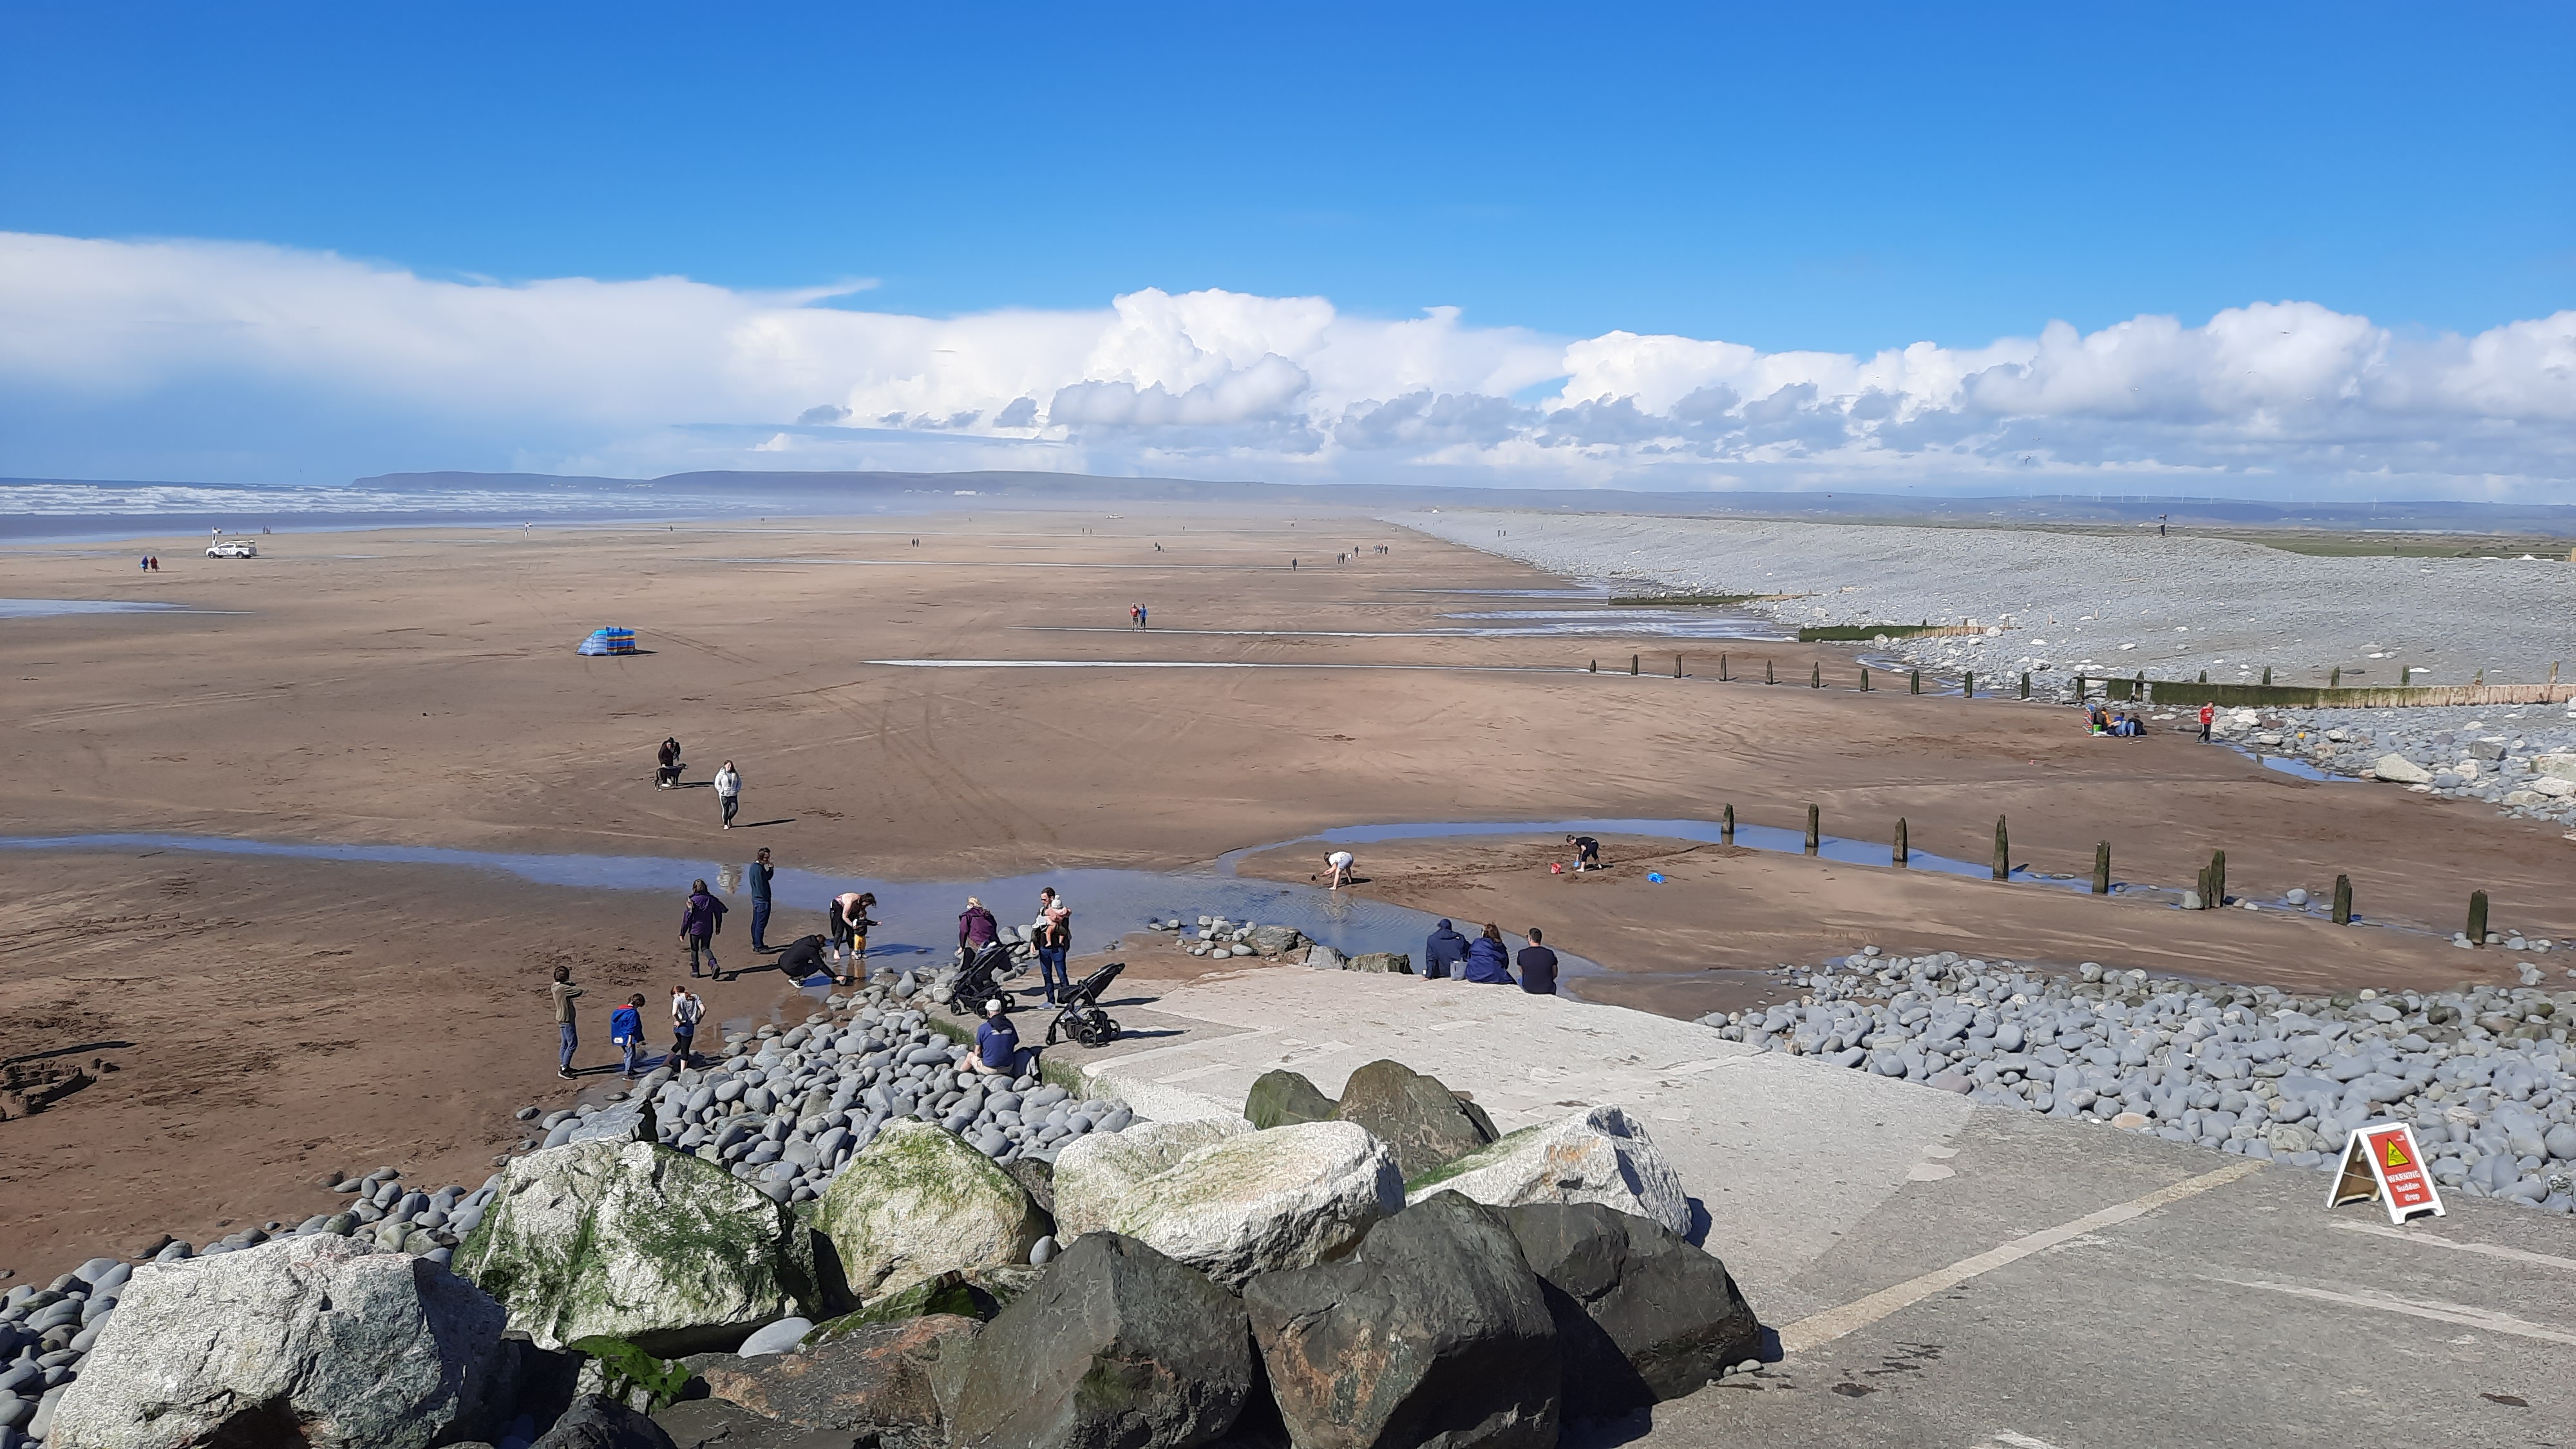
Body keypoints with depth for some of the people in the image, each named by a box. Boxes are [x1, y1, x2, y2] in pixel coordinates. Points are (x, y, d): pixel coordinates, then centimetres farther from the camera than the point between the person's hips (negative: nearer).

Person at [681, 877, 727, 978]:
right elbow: (718, 913, 7)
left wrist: (682, 933, -1)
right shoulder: (711, 900, -3)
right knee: (705, 948, 16)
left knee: (694, 950, 14)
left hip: (695, 929, -3)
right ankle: (713, 963, -9)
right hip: (708, 930, 3)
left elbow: (686, 918, -8)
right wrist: (718, 926, 22)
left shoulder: (692, 901, -12)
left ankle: (695, 971, 16)